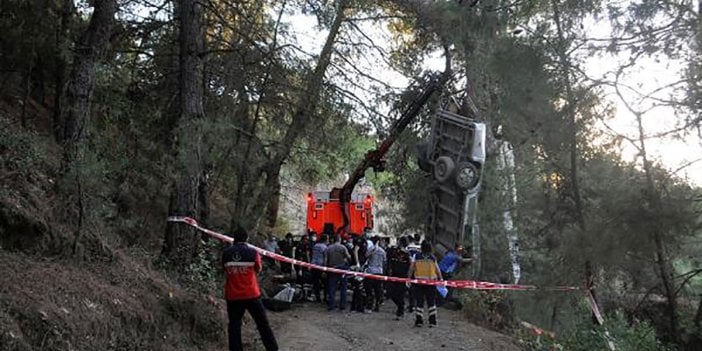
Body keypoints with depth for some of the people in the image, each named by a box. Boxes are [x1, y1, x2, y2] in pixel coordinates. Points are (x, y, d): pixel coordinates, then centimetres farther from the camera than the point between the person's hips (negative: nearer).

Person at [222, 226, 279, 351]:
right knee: (262, 323, 8)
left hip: (233, 295, 2)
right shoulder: (252, 252, -8)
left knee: (234, 325, 8)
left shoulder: (226, 253, -2)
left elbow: (225, 270, 12)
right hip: (251, 294, -1)